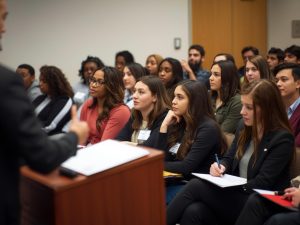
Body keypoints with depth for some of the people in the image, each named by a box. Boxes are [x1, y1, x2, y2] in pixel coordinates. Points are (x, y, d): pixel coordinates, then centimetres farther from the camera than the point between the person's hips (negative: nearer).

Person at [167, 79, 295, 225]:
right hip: (235, 194, 6)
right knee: (192, 212, -25)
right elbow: (229, 159, 14)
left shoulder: (282, 139, -11)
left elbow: (262, 184, -15)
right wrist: (220, 167, -9)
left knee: (196, 185, -24)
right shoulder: (244, 130, 10)